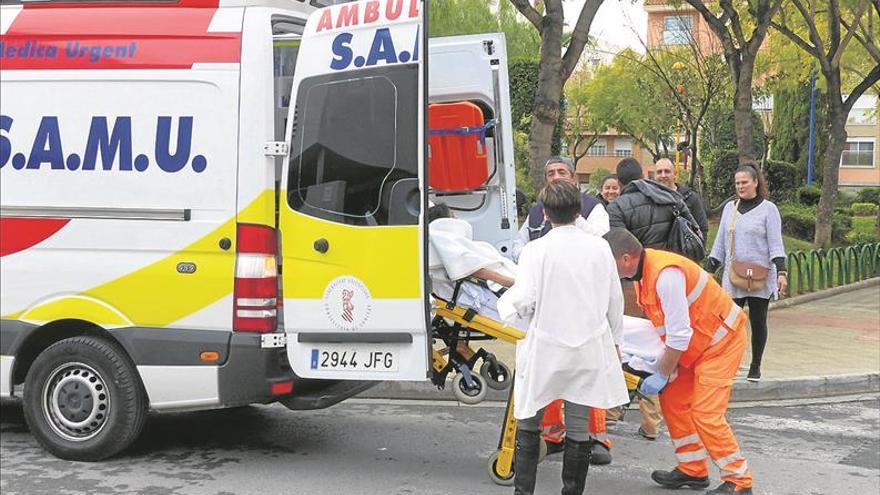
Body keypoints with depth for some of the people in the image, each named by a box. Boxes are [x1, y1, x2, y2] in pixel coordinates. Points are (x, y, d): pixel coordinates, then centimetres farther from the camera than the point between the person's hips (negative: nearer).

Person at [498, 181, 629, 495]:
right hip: (588, 350, 3)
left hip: (545, 351, -2)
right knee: (578, 429, 9)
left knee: (528, 425, 12)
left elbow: (523, 303, -13)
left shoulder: (536, 250, -11)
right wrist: (614, 340, 21)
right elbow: (614, 300, 7)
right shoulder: (599, 247, 0)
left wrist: (505, 301, 9)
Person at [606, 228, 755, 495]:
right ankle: (693, 470, 20)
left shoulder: (666, 275, -31)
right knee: (672, 400, 9)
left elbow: (679, 335, -28)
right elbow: (665, 321, 9)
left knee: (706, 413, -12)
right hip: (694, 341, 10)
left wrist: (662, 375, -17)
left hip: (722, 340, -10)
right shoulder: (643, 270, -1)